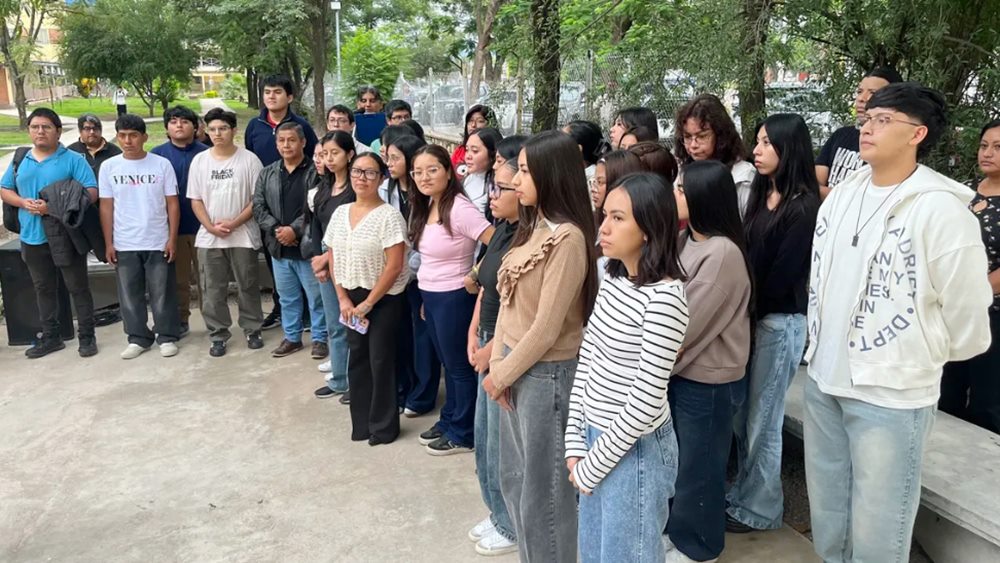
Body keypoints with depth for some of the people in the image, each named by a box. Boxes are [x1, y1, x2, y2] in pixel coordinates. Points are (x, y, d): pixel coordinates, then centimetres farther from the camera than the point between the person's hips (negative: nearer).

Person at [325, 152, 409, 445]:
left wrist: (368, 303, -14)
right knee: (357, 360, 11)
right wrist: (343, 299, -1)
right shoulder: (340, 212, 5)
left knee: (380, 360, 1)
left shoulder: (388, 215, -14)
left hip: (384, 299, -5)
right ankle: (362, 422, 26)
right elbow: (333, 259, 9)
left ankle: (384, 426, 17)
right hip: (352, 299, 6)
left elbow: (394, 267, -18)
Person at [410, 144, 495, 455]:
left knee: (459, 366, 6)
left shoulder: (459, 208, -21)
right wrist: (426, 296, 14)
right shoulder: (425, 207, 7)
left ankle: (462, 434, 20)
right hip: (429, 296, 8)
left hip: (453, 298, -8)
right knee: (448, 364, 21)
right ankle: (449, 421, 35)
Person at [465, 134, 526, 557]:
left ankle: (512, 528, 27)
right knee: (485, 439, 21)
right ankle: (499, 515, 40)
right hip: (490, 348, 9)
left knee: (503, 446, 7)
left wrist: (491, 351, -14)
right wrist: (474, 333, 6)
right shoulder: (503, 229, 6)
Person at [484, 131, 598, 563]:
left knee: (542, 486, 8)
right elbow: (509, 300, 8)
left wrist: (499, 374, -10)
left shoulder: (567, 238, -20)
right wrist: (497, 362, 0)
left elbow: (547, 328, -19)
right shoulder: (532, 227, 8)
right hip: (516, 366, 9)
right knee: (514, 478, 21)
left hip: (546, 372, -9)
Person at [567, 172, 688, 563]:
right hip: (596, 435, 7)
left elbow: (647, 400, -21)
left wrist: (593, 464, -12)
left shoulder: (665, 297, -22)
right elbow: (587, 360, 6)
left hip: (634, 450, -7)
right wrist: (575, 443, 2)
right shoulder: (612, 279, 2)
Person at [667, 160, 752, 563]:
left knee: (698, 466, 10)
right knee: (674, 459, 20)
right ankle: (675, 530, 39)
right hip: (678, 370, 7)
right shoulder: (685, 240, 5)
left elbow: (689, 322, -21)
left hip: (708, 379, -7)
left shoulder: (723, 253, -22)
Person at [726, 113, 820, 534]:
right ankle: (742, 492, 30)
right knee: (742, 414, 14)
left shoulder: (804, 207, -14)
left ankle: (758, 509, 21)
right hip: (748, 317, 7)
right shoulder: (761, 195, 10)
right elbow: (746, 257, 7)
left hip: (778, 322, -7)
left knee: (761, 419, 5)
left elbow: (783, 275, -16)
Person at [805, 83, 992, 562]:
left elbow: (966, 315, -9)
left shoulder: (940, 209, -15)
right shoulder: (841, 195, 5)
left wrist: (922, 357, 5)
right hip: (823, 379, 6)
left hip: (891, 391, -6)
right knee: (826, 510, 21)